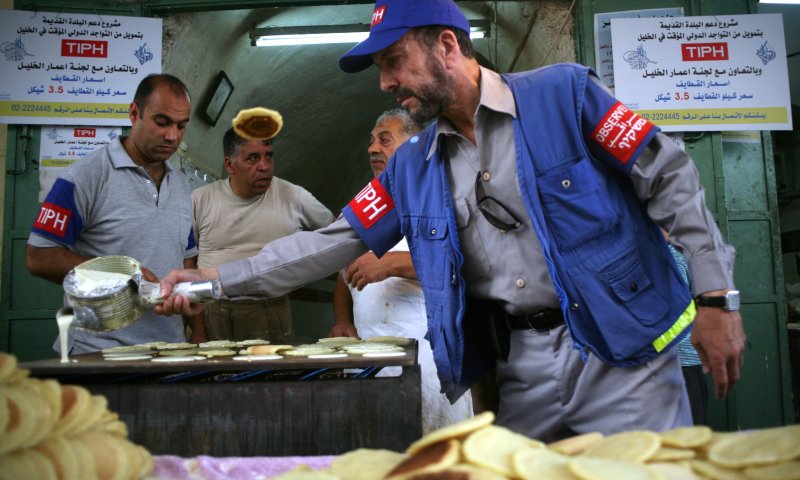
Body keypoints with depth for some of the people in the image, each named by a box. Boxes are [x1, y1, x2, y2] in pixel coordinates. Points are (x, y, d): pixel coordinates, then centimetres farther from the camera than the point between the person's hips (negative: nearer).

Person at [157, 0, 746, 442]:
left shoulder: (563, 92, -7)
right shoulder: (411, 168, 7)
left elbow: (669, 178, -5)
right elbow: (331, 243, 5)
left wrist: (715, 297, -9)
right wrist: (216, 279, 0)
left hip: (620, 351, -3)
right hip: (523, 369, 4)